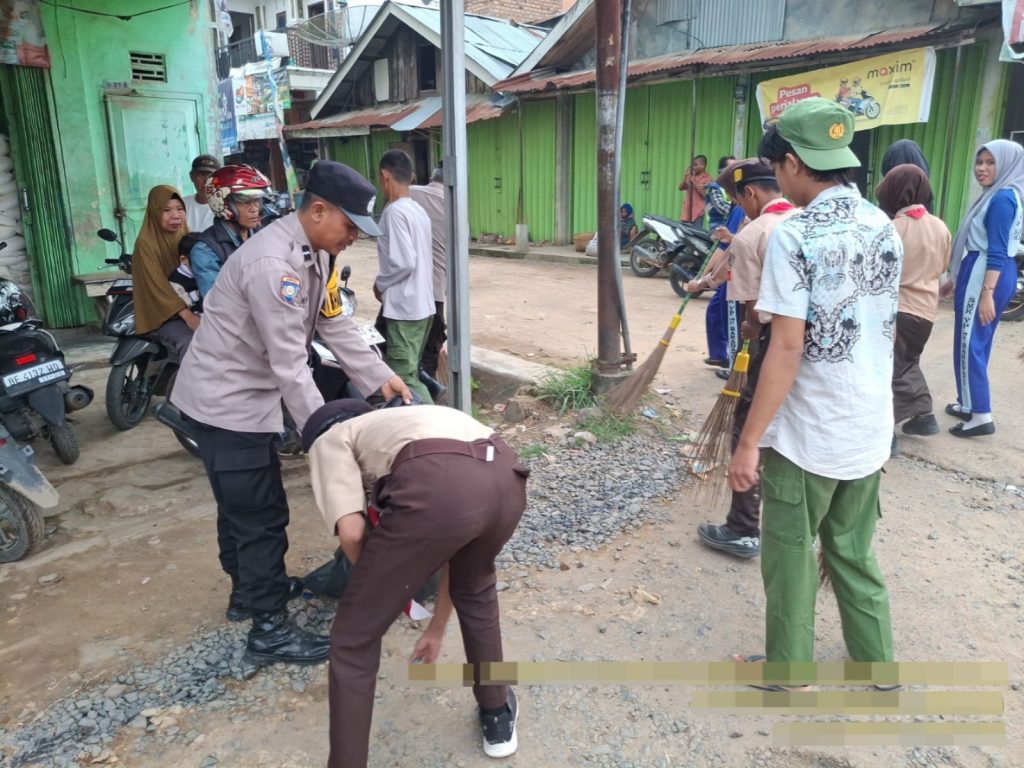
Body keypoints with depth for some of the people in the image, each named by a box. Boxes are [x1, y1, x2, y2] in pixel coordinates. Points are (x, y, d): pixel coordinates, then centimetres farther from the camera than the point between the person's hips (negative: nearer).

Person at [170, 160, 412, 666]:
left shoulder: (314, 253, 2)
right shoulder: (273, 263, -29)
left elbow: (335, 326, 5)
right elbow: (290, 364, -29)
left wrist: (381, 378, 0)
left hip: (245, 395, 10)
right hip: (225, 400, -10)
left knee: (240, 504, 23)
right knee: (262, 514, -2)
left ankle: (247, 590, 41)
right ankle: (269, 630, 12)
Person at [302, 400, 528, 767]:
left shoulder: (330, 440, 28)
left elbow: (351, 531, 9)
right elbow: (456, 550, 47)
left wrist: (382, 582, 30)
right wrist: (436, 629, 59)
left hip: (437, 487, -7)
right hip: (508, 479, 7)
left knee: (354, 639, 17)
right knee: (475, 589, 39)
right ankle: (497, 716, 52)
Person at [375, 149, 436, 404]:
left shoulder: (394, 211, -16)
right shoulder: (419, 210, 11)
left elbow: (404, 262, -23)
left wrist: (380, 284, -7)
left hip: (404, 308, -9)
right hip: (423, 304, 9)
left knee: (404, 378, -6)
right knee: (410, 372, 17)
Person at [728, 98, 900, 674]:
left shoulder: (795, 237, -18)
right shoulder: (885, 228, 5)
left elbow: (787, 349, -21)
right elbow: (886, 328, 13)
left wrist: (749, 442, -16)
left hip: (807, 432, -7)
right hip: (870, 428, 7)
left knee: (790, 557, 11)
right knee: (854, 553, 22)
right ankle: (880, 668, 35)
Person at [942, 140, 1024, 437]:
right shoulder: (998, 195, 16)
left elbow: (996, 252, -20)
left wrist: (987, 293, -25)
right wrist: (956, 280, 23)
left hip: (986, 276, -10)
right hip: (983, 275, 10)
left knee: (969, 344, -7)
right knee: (979, 342, 15)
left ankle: (981, 415, -5)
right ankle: (968, 404, 25)